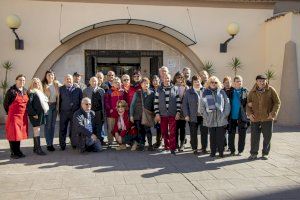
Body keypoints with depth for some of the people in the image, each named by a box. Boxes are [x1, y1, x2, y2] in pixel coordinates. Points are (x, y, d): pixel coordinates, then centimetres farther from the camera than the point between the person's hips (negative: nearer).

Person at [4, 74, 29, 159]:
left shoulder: (25, 91, 10)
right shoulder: (11, 91, -9)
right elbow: (5, 104, -3)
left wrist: (25, 113, 11)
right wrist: (10, 113, 4)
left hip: (23, 116, 6)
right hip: (14, 116, -6)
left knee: (20, 133, 13)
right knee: (13, 134, -1)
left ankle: (18, 151, 22)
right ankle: (13, 153, 7)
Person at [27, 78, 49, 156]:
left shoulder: (40, 92, 18)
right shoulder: (32, 92, -9)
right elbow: (29, 104, -18)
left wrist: (45, 111, 11)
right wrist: (33, 114, -20)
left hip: (41, 114, 8)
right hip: (35, 115, -8)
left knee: (37, 131, 12)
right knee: (37, 131, -6)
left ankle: (35, 148, 19)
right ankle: (38, 149, -2)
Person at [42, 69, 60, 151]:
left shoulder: (57, 84, 6)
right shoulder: (43, 85, -6)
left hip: (55, 105, 4)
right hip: (47, 106, -4)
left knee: (53, 125, 9)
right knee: (48, 125, 0)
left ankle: (51, 143, 17)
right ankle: (49, 144, 5)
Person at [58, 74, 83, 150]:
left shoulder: (77, 89, 5)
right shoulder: (61, 89, 6)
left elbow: (81, 100, 5)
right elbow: (59, 101, 3)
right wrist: (59, 110, -2)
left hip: (75, 112, 0)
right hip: (64, 112, 0)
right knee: (62, 129, 6)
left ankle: (74, 144, 19)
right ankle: (62, 145, 17)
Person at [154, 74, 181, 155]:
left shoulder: (175, 89, 3)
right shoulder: (159, 90, 5)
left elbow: (178, 101, 4)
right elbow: (156, 102, 4)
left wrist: (178, 112, -3)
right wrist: (157, 114, -2)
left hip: (173, 114, -1)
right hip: (162, 114, 2)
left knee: (172, 132, -4)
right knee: (164, 132, 8)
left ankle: (172, 148, 1)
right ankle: (166, 147, 23)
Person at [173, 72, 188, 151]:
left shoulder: (186, 88, 3)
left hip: (183, 111, 0)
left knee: (182, 127, 4)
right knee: (176, 127, 4)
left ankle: (182, 144, 13)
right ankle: (176, 143, 17)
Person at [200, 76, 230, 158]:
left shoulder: (222, 92, 6)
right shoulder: (205, 93, 7)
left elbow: (227, 104, 5)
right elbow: (202, 106, 7)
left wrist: (225, 114, -2)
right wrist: (205, 116, -1)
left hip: (221, 119, 0)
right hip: (211, 120, 1)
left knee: (221, 136, 0)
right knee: (212, 136, 5)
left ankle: (221, 152, 11)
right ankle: (212, 152, 15)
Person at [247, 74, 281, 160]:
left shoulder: (271, 90, -2)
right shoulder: (252, 92, 4)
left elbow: (277, 102, 0)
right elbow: (248, 103, 9)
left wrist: (273, 113, -11)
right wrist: (249, 113, -5)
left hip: (267, 118, -1)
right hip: (255, 118, 1)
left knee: (267, 137, 7)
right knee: (254, 136, 4)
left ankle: (265, 153, 23)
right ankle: (254, 153, 18)